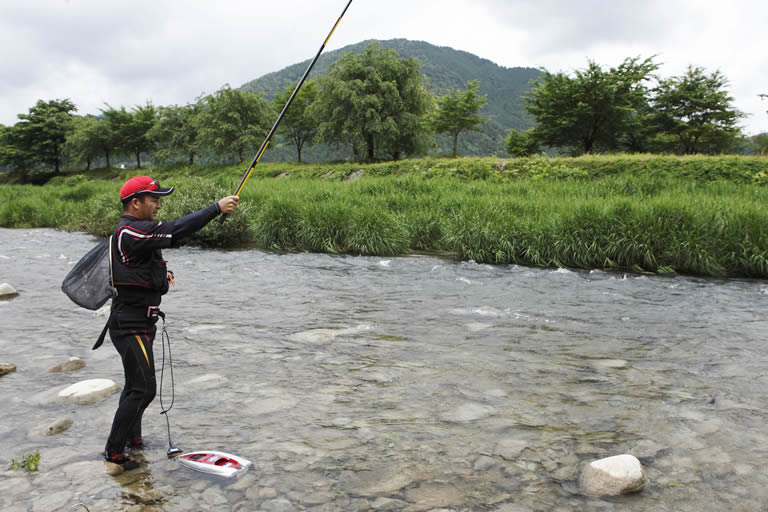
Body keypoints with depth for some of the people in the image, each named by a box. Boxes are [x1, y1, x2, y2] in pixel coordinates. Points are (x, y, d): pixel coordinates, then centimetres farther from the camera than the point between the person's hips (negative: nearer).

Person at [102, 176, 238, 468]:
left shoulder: (134, 230, 14)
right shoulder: (130, 231, -20)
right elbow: (175, 230, -30)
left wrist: (160, 274, 6)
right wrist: (216, 208, -27)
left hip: (140, 324, 11)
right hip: (130, 326, -11)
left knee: (137, 384, 22)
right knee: (143, 389, -7)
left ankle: (132, 437, 37)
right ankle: (114, 450, 5)